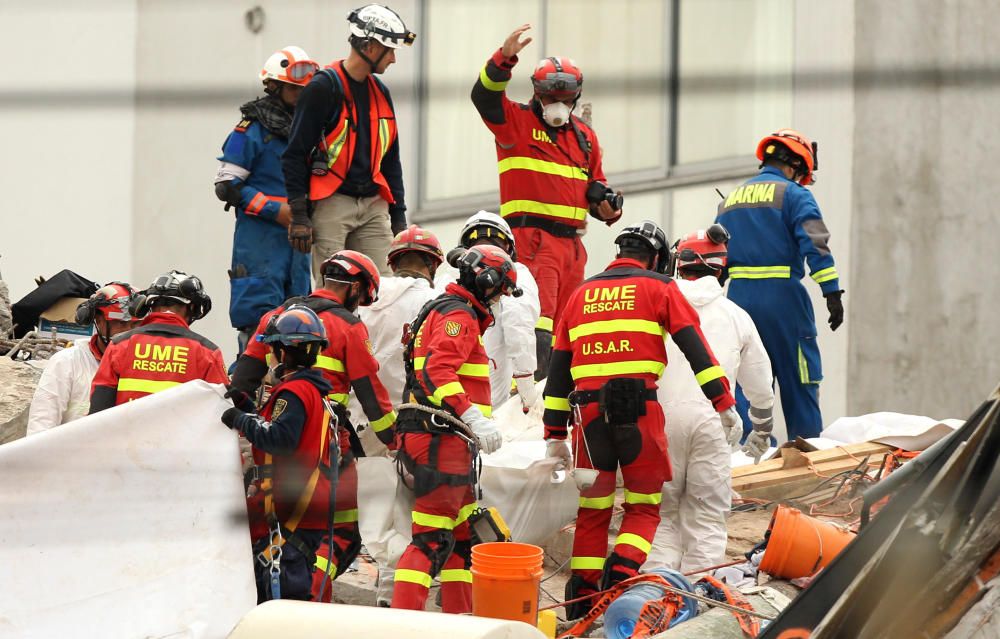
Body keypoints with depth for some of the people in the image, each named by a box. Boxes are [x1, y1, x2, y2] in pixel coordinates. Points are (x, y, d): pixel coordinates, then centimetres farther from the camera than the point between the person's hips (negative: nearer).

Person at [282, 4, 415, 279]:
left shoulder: (380, 92, 15)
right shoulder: (323, 87, -7)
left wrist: (398, 215, 17)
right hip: (332, 204, -7)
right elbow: (295, 154, -8)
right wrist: (299, 215, -13)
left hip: (373, 205, 7)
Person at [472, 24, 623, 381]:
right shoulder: (516, 122, 2)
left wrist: (606, 205, 5)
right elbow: (484, 96, -16)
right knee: (538, 314, -19)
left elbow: (594, 187, 27)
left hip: (571, 240, 7)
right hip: (531, 235, -7)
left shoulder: (585, 137, 20)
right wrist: (505, 58, -29)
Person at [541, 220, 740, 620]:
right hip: (639, 407, -3)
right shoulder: (659, 288, 9)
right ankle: (621, 573, -17)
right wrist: (724, 405, -3)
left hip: (588, 411, 4)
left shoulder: (581, 294, 21)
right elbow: (696, 348, -1)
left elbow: (558, 367, 20)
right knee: (644, 506, 6)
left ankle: (581, 601, 9)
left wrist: (555, 434, 22)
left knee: (593, 509, 12)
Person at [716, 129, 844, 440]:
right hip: (782, 297, -6)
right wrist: (833, 293, -17)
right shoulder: (793, 194, -1)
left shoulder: (729, 200, 19)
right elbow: (815, 244, -13)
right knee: (799, 381, -1)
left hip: (739, 298, 6)